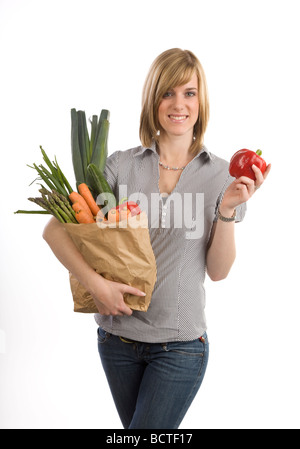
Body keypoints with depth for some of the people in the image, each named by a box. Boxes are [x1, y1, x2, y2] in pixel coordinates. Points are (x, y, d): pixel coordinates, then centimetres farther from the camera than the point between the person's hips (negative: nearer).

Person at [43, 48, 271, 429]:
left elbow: (218, 270, -3)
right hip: (118, 336, 2)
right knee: (133, 425, 19)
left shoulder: (222, 174, -2)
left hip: (180, 343, -2)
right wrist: (94, 282, -16)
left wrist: (228, 209, -17)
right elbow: (54, 229, -4)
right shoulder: (122, 164, -3)